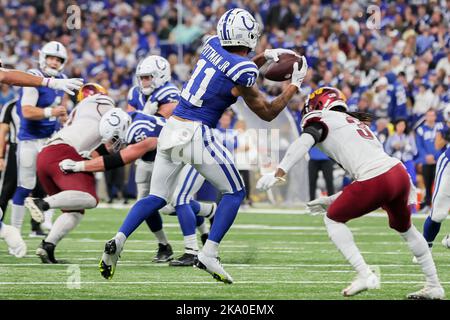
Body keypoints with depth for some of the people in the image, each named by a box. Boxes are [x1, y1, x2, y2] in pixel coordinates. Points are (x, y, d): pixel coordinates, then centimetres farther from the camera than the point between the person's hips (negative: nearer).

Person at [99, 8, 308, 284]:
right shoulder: (242, 70, -12)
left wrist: (264, 57, 24)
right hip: (196, 135, -6)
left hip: (172, 128, 6)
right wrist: (295, 85, 10)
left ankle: (118, 241, -4)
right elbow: (267, 113, 2)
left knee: (157, 198, 16)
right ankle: (209, 255, 3)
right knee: (235, 192, 13)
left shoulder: (212, 45, 7)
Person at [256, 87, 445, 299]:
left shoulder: (324, 119, 10)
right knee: (404, 226, 31)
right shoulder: (355, 123, 32)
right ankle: (434, 287, 36)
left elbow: (304, 142, -12)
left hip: (376, 182, -8)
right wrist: (331, 201, 33)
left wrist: (278, 174, -21)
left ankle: (365, 275, 4)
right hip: (400, 173, 8)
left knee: (333, 219, 14)